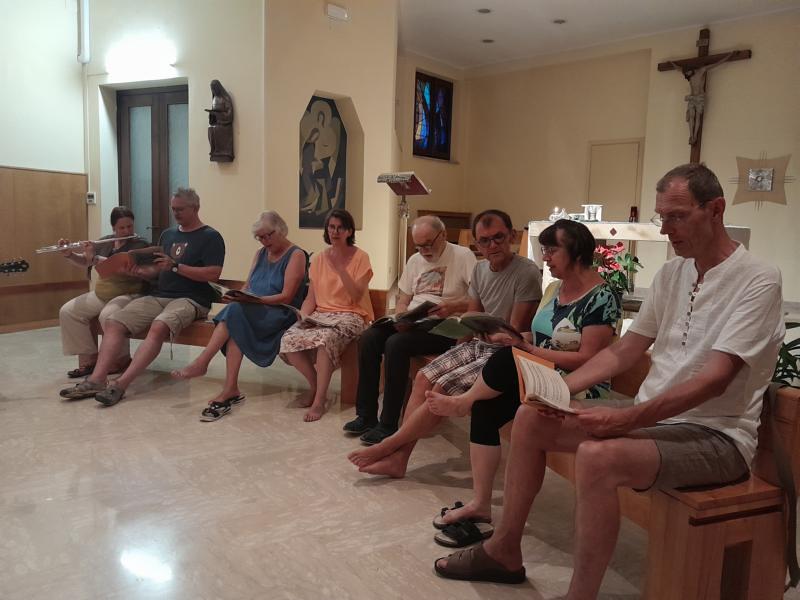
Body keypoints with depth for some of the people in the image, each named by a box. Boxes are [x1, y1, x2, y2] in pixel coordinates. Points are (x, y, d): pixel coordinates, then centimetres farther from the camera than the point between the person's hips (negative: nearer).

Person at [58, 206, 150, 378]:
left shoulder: (140, 245, -9)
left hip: (129, 295, -7)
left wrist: (94, 257, -26)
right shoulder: (105, 242, 10)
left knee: (108, 315, -35)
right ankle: (89, 359, -4)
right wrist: (69, 254, -5)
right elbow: (84, 262, 15)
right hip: (101, 294, 7)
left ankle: (122, 360, -13)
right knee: (68, 311, -8)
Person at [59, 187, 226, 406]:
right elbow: (158, 268, 22)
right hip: (158, 296, 7)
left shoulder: (210, 237, -2)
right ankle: (97, 380, -20)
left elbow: (213, 274, -13)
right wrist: (142, 271, -1)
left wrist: (175, 266, -15)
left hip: (190, 299, -7)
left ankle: (120, 385, -37)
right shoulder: (168, 234, 20)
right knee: (113, 322, -13)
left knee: (158, 327, -36)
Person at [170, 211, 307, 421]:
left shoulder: (296, 255, -2)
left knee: (235, 312, -30)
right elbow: (247, 286, 17)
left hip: (280, 314, -5)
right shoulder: (261, 253, 20)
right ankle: (231, 390, -32)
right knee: (235, 326, -28)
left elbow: (287, 297, -11)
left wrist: (256, 299, -21)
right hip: (253, 312, 6)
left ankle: (201, 363, -24)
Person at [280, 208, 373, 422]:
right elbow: (311, 297, 10)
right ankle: (315, 386, 2)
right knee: (288, 339, -23)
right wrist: (303, 316, -9)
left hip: (350, 315, -4)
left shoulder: (360, 257, -1)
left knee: (325, 338, -37)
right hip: (321, 314, 5)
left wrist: (339, 268, -17)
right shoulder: (318, 259, 12)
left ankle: (319, 400, -22)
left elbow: (356, 296, -10)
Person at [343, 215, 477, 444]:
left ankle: (388, 424, -22)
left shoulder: (463, 256, -2)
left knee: (396, 344, -31)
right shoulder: (415, 260, 19)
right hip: (410, 321, 7)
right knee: (368, 338, -17)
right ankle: (366, 415, -10)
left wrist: (453, 306, -27)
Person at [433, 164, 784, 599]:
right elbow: (623, 352, 8)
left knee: (598, 456, -35)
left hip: (716, 433, -8)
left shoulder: (757, 280, -14)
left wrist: (626, 420, -31)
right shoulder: (671, 273, 9)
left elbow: (714, 380, -23)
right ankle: (504, 551, 13)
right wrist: (559, 390, -6)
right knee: (530, 419, 0)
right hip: (653, 416, 8)